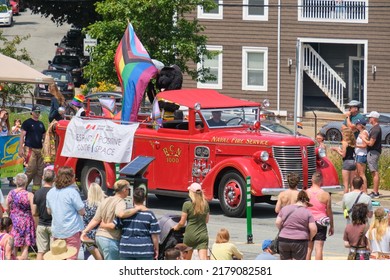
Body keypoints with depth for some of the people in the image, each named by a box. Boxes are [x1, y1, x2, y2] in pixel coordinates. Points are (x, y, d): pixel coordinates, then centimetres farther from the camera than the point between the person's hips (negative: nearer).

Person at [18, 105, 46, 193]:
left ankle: (36, 189, 6)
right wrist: (21, 148, -13)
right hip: (30, 149, -7)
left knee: (39, 171, 2)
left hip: (40, 149, 7)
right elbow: (22, 136, -5)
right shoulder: (27, 123, 0)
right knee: (31, 169, -15)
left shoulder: (41, 124, 19)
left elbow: (44, 136, 24)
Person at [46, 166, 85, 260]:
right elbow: (82, 212, -10)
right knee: (71, 258, -5)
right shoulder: (72, 192, -14)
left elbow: (49, 211, 18)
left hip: (56, 231, 6)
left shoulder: (50, 192, 6)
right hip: (71, 231, -6)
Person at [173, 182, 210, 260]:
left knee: (187, 260, 17)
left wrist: (176, 227, 16)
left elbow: (182, 223, -5)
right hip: (203, 235, 2)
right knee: (203, 259, -7)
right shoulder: (205, 204, 2)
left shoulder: (187, 205, -9)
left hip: (190, 234, -2)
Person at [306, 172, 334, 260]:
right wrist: (332, 226, 12)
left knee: (308, 248, 9)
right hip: (321, 222, -1)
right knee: (319, 248, -1)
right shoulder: (325, 195, -5)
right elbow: (329, 211, 1)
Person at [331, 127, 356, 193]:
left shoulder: (345, 142, -10)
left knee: (346, 184, -4)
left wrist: (337, 150, 3)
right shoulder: (353, 142, 10)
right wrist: (338, 149, 20)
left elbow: (343, 155, -11)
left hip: (347, 162, -7)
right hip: (353, 162, 7)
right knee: (352, 184, 11)